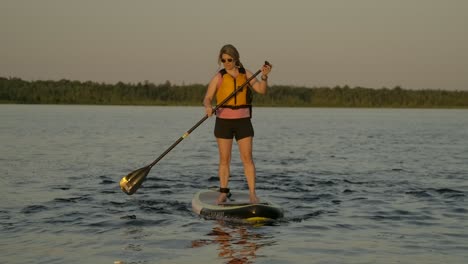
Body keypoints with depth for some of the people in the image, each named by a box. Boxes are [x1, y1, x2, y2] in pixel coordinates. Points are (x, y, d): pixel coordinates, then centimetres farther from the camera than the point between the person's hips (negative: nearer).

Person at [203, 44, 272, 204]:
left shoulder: (246, 74, 5)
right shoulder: (219, 77, -2)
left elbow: (261, 90, -3)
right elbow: (207, 98, -7)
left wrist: (264, 77, -20)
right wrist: (208, 107, -28)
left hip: (243, 121, 1)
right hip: (223, 121, -1)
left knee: (247, 157, -5)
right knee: (224, 159, 4)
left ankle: (252, 193, -5)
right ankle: (223, 193, 12)